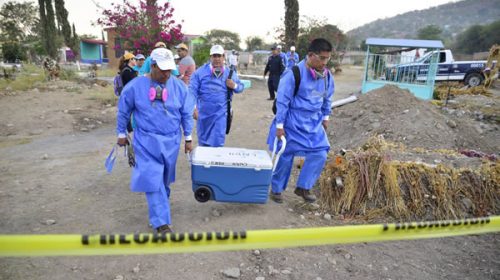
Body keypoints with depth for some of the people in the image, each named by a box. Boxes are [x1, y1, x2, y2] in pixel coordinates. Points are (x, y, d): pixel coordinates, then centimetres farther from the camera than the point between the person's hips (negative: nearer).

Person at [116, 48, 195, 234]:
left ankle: (160, 203, 45)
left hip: (171, 141, 3)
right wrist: (121, 133, 9)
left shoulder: (179, 86, -6)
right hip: (147, 141, -2)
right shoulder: (135, 86, -11)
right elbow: (123, 111, 3)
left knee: (164, 178, 18)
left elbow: (186, 114, 3)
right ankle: (162, 223, -1)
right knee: (153, 180, -8)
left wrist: (188, 138, 6)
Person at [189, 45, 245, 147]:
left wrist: (234, 86, -10)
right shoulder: (200, 71, -3)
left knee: (217, 142, -3)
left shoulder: (230, 73, 4)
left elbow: (241, 87, 13)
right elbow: (192, 90, -6)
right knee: (203, 140, 16)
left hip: (220, 113, 0)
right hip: (203, 112, 0)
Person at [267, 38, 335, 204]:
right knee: (286, 157, 5)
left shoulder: (326, 76, 0)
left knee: (320, 154, -1)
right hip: (293, 123, -6)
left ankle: (303, 187, 15)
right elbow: (282, 100, -16)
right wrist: (279, 125, -15)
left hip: (314, 123, 6)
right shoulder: (294, 73, -20)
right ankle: (276, 189, 25)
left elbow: (327, 98, 17)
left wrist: (325, 117, 20)